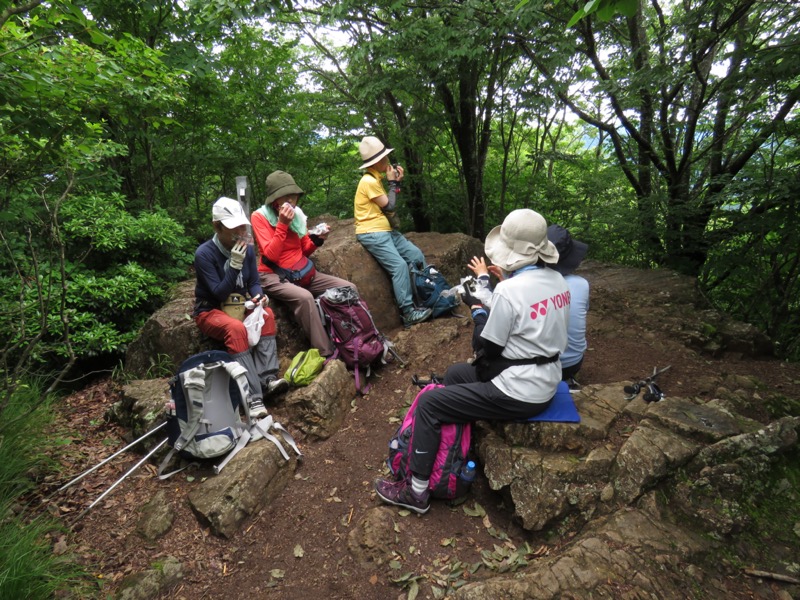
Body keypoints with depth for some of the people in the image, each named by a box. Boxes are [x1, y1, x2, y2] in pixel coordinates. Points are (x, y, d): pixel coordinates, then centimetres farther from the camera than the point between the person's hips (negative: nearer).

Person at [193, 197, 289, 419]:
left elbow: (254, 282, 4)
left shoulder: (248, 249, -4)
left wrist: (259, 296, -18)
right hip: (210, 311, -5)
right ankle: (253, 397, -38)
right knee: (236, 328, -36)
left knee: (267, 314, -26)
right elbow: (219, 294, -24)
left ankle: (267, 379, -31)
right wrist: (235, 264, -32)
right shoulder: (204, 253, -20)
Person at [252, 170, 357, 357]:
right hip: (275, 276, -6)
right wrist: (282, 224, -23)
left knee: (350, 289, -9)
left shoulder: (297, 213, 7)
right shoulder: (259, 216, -8)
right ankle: (325, 354, -30)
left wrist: (317, 239, -6)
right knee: (304, 297, -38)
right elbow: (271, 255, -19)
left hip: (303, 272, 6)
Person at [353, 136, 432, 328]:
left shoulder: (376, 178, 15)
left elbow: (388, 207, 13)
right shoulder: (369, 181, -15)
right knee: (400, 266, -22)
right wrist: (393, 182, -2)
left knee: (417, 255, 4)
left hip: (385, 231, 10)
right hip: (372, 234, -10)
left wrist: (396, 182, 7)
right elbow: (389, 207, -13)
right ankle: (408, 313, -20)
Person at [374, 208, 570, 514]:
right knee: (455, 373, 23)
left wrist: (476, 306, -2)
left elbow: (485, 348, -16)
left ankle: (417, 491, 14)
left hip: (518, 394, -9)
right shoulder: (557, 280, 1)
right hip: (546, 383, 9)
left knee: (428, 403, 1)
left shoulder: (510, 290, -25)